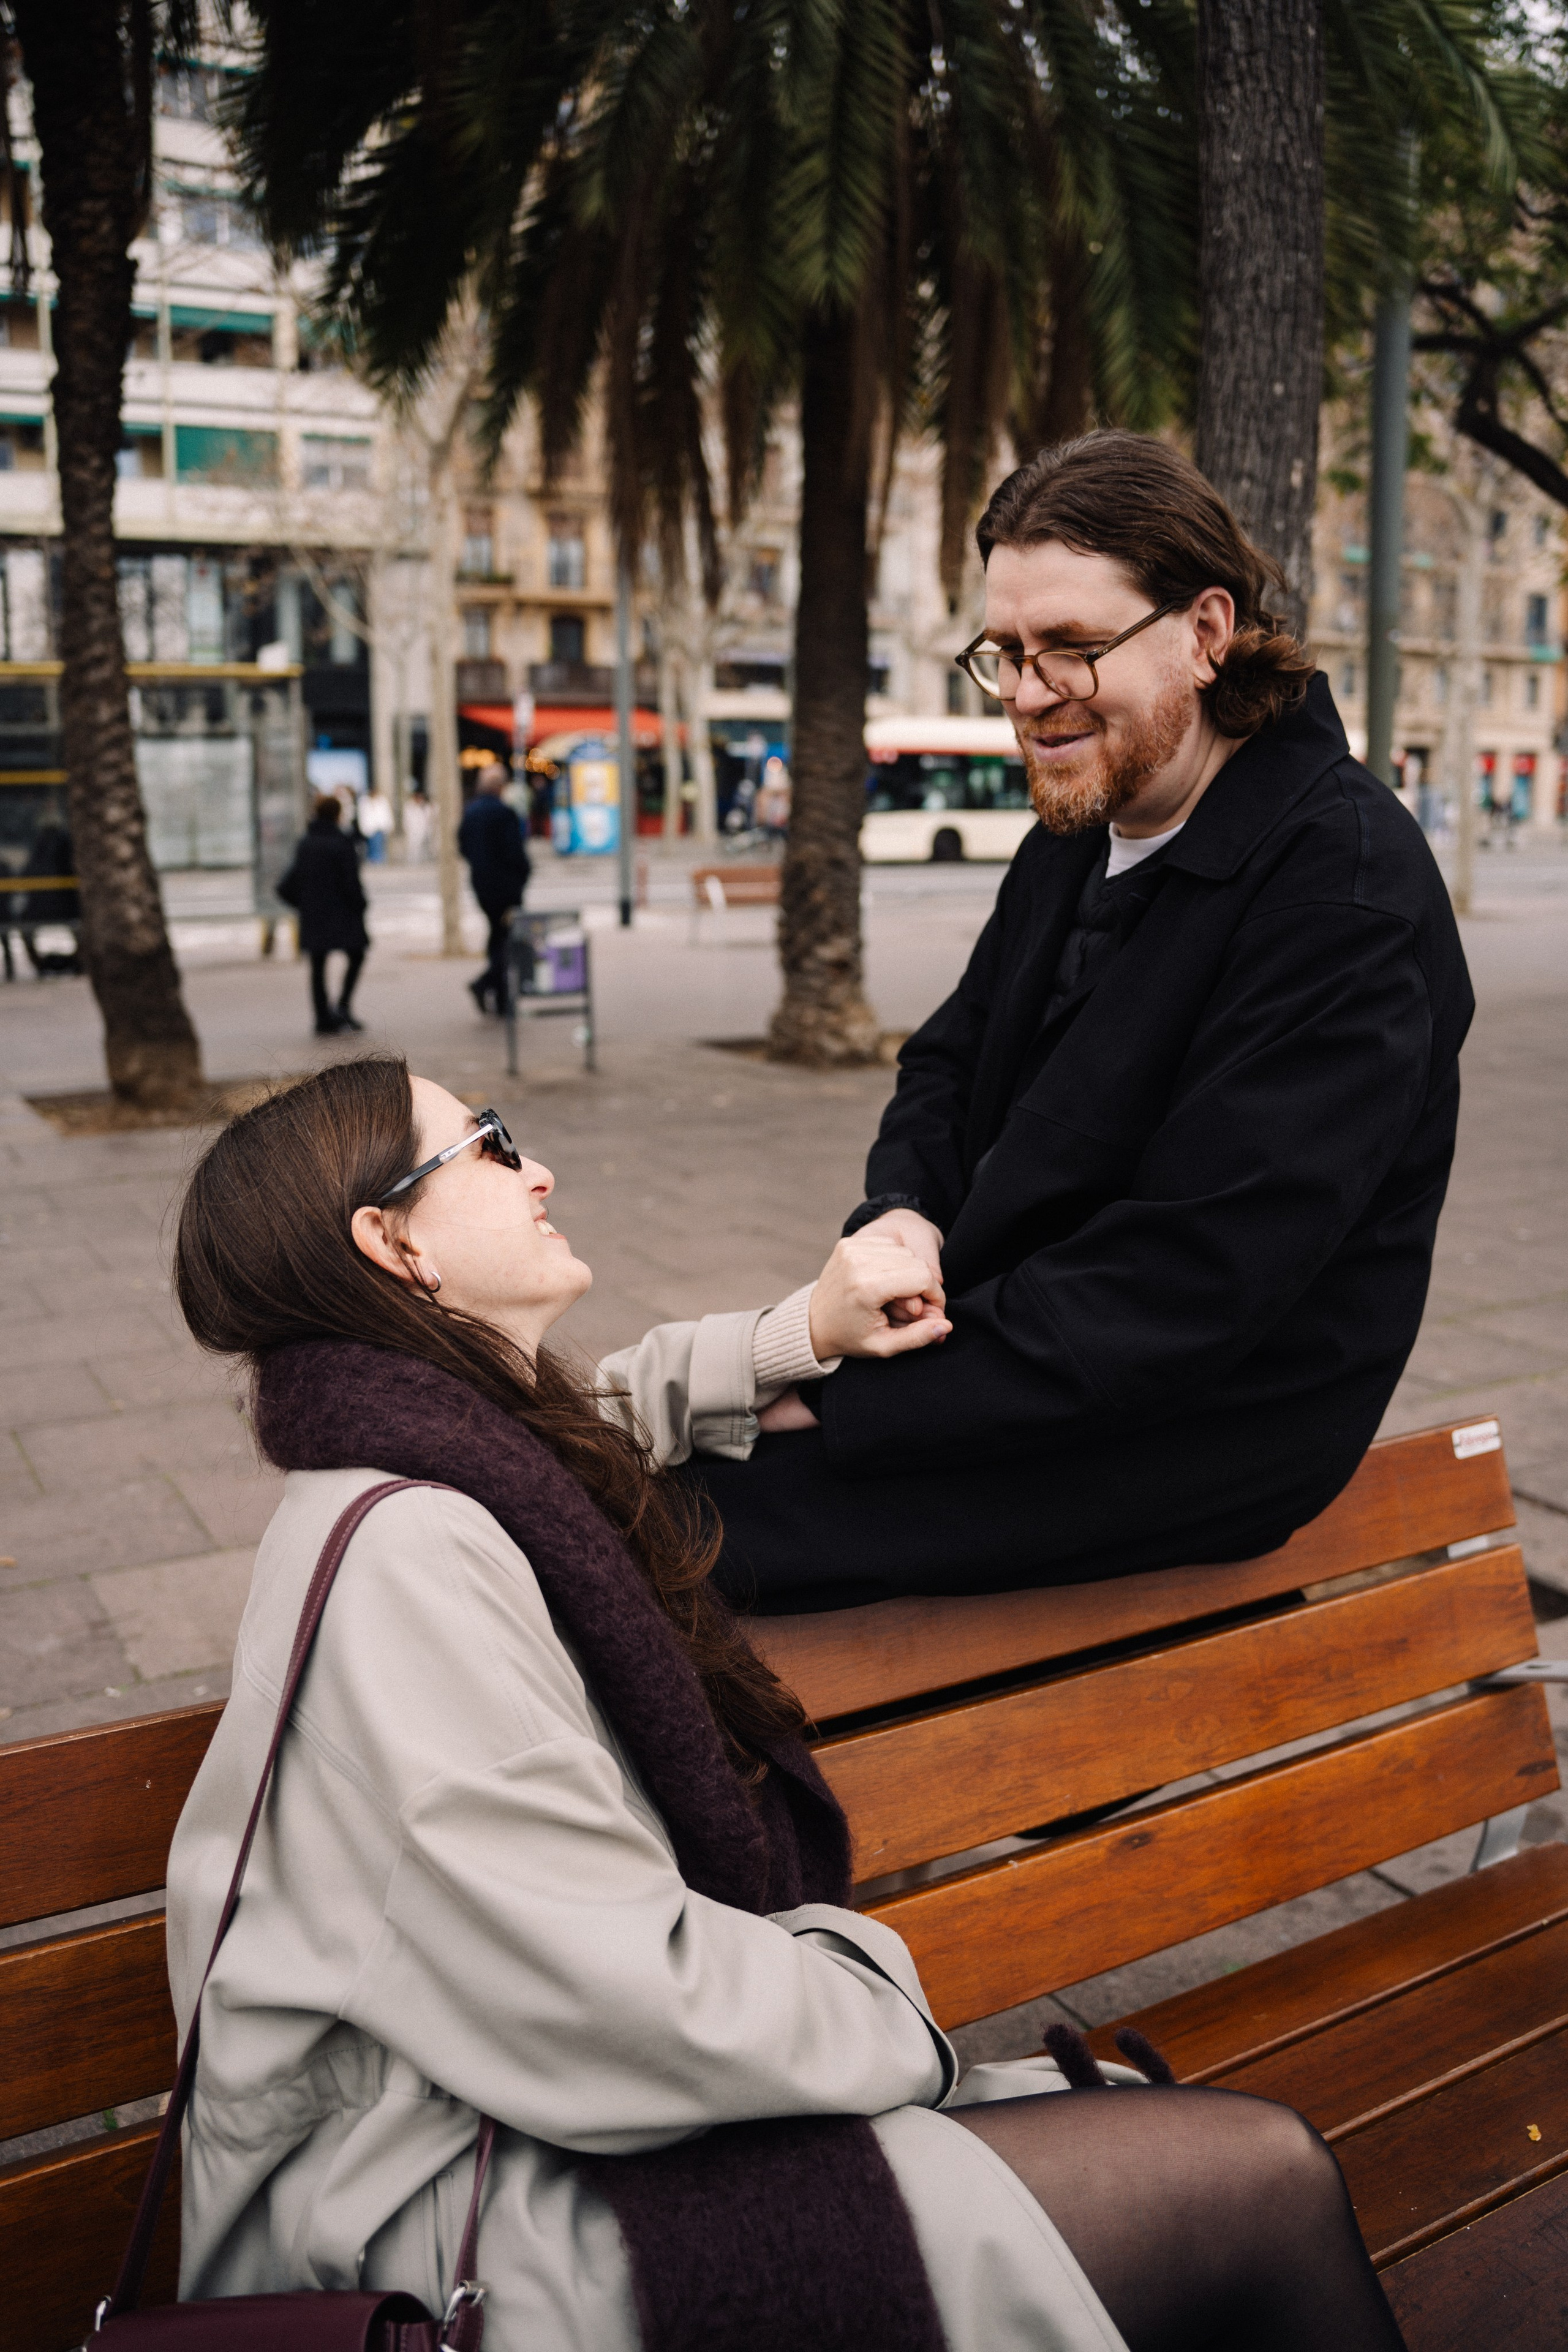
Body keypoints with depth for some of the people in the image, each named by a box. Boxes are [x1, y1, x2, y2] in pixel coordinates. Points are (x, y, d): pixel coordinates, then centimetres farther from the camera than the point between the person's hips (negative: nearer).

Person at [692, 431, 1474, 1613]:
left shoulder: (1347, 892, -20)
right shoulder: (1079, 832, 9)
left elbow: (1194, 1281, -26)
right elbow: (949, 1061, 16)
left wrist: (850, 1400, -24)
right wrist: (901, 1214, -9)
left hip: (1197, 1430, -8)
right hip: (992, 1331, 8)